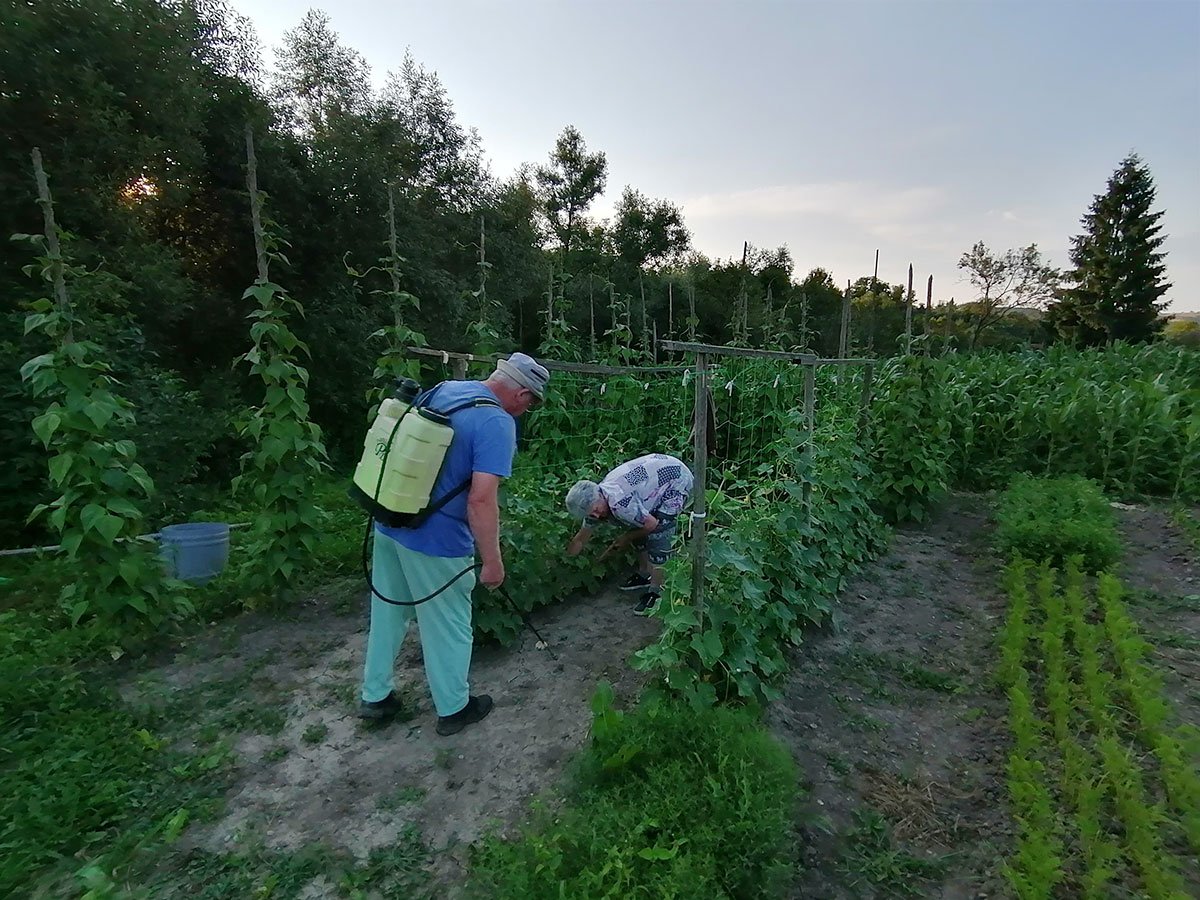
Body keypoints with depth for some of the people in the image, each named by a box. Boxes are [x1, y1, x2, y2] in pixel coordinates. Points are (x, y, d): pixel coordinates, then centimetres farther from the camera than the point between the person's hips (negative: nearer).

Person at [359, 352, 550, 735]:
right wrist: (492, 560, -16)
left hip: (388, 524, 8)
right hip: (436, 542, -8)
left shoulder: (441, 390, 5)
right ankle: (453, 708, 33)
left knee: (387, 613, 23)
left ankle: (375, 696, 41)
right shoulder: (497, 423, -20)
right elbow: (481, 499, -27)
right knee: (447, 626, 13)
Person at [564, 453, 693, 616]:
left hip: (678, 482, -9)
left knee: (657, 536, -15)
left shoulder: (618, 504, -33)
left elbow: (651, 524, -20)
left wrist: (627, 538, -5)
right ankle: (645, 575, 30)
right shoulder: (596, 500, -4)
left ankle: (656, 591, -1)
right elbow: (581, 539, 8)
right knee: (638, 529, 12)